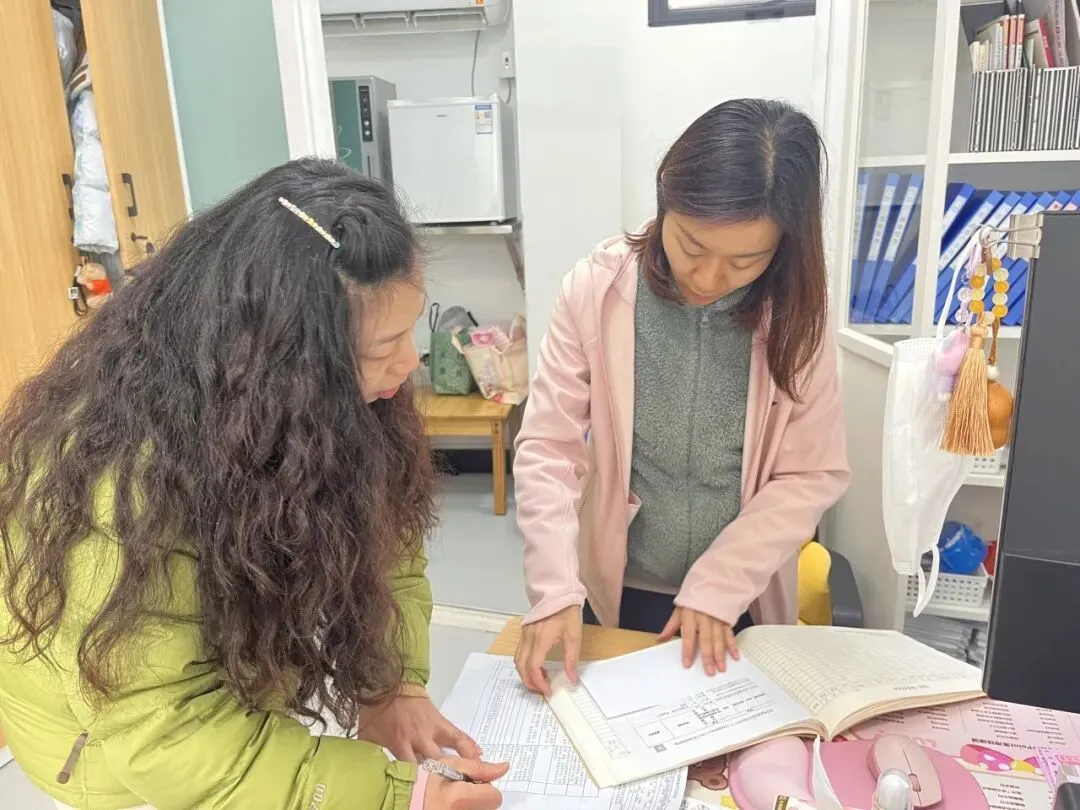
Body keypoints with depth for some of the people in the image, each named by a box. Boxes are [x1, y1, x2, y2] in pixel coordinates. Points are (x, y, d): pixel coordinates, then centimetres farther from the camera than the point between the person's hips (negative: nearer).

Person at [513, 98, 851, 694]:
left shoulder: (793, 315, -12)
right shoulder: (596, 290, -16)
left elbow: (813, 474, -9)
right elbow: (547, 449, -15)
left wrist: (719, 585, -15)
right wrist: (554, 590, -24)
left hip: (745, 601, 1)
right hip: (617, 593, 0)